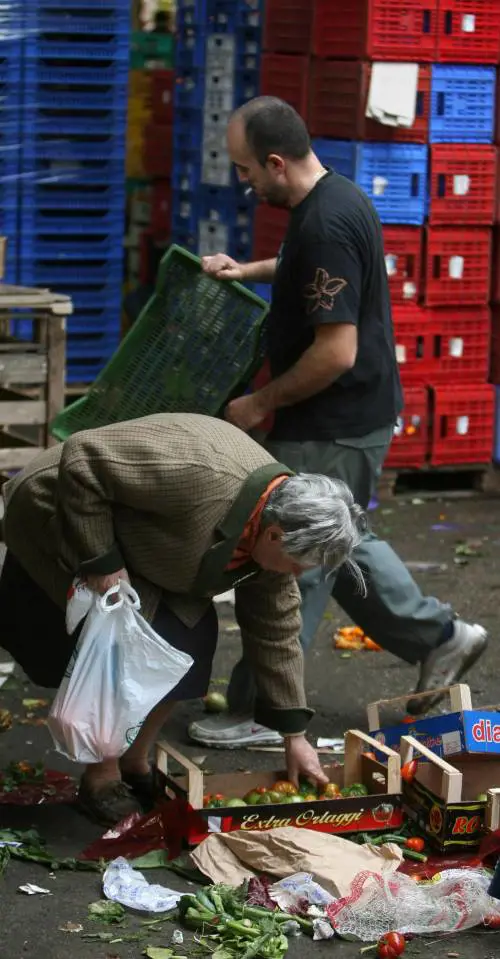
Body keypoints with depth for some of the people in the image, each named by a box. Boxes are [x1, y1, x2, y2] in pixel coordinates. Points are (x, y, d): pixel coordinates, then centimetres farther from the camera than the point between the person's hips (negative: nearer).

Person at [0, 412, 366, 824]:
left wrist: (294, 735, 0)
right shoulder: (200, 479, -39)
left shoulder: (278, 516, -11)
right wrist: (99, 563, -31)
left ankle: (135, 763, 16)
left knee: (192, 640, -1)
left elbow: (276, 627, -1)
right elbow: (80, 458, -35)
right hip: (58, 525, -8)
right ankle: (101, 780, 3)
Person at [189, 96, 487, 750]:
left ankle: (260, 714, 10)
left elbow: (337, 352, -27)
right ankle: (439, 637, 31)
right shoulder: (335, 198, 5)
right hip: (355, 417, 10)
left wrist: (262, 403, -16)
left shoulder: (326, 225, -26)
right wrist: (248, 271, 20)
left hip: (332, 430, -10)